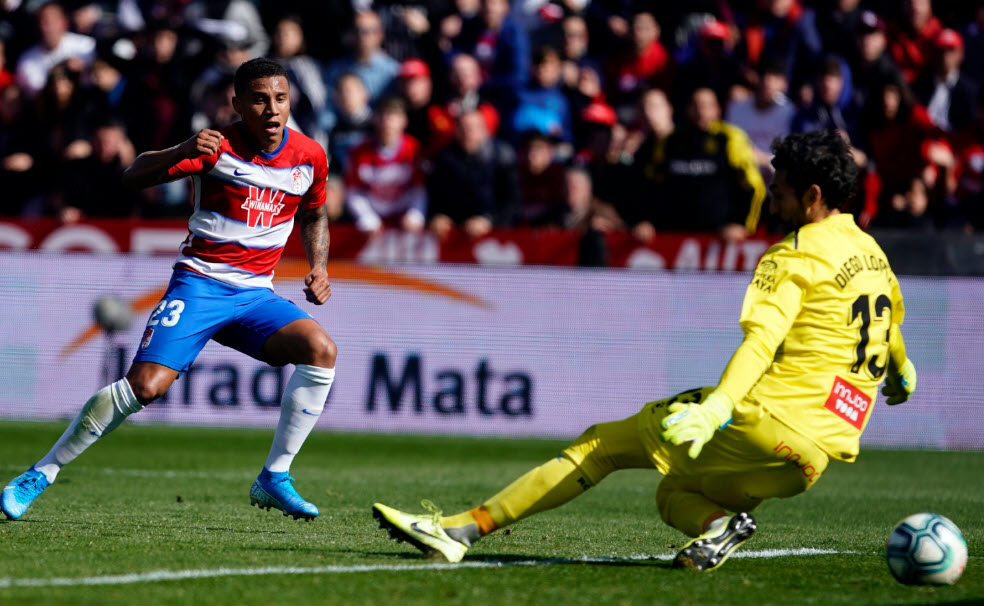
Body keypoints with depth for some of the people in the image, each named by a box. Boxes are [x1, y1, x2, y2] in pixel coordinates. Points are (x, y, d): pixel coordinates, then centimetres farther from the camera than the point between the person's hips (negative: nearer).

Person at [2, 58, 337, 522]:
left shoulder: (310, 157, 3)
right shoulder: (218, 147, -10)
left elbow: (314, 215, 24)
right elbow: (133, 177, -17)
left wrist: (318, 267, 7)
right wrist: (182, 152, -36)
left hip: (255, 294, 4)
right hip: (198, 284, -4)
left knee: (321, 349, -21)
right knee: (146, 385, -21)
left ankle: (273, 479, -11)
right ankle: (41, 473, -6)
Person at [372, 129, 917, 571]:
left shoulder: (794, 256, -6)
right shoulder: (872, 252, 18)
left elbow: (761, 340, -23)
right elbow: (890, 326, 39)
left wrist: (714, 411, -37)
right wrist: (901, 372, 60)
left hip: (769, 419, -8)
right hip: (817, 455, 8)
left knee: (602, 445, -1)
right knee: (672, 493, 24)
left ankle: (463, 529, -6)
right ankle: (716, 522, -12)